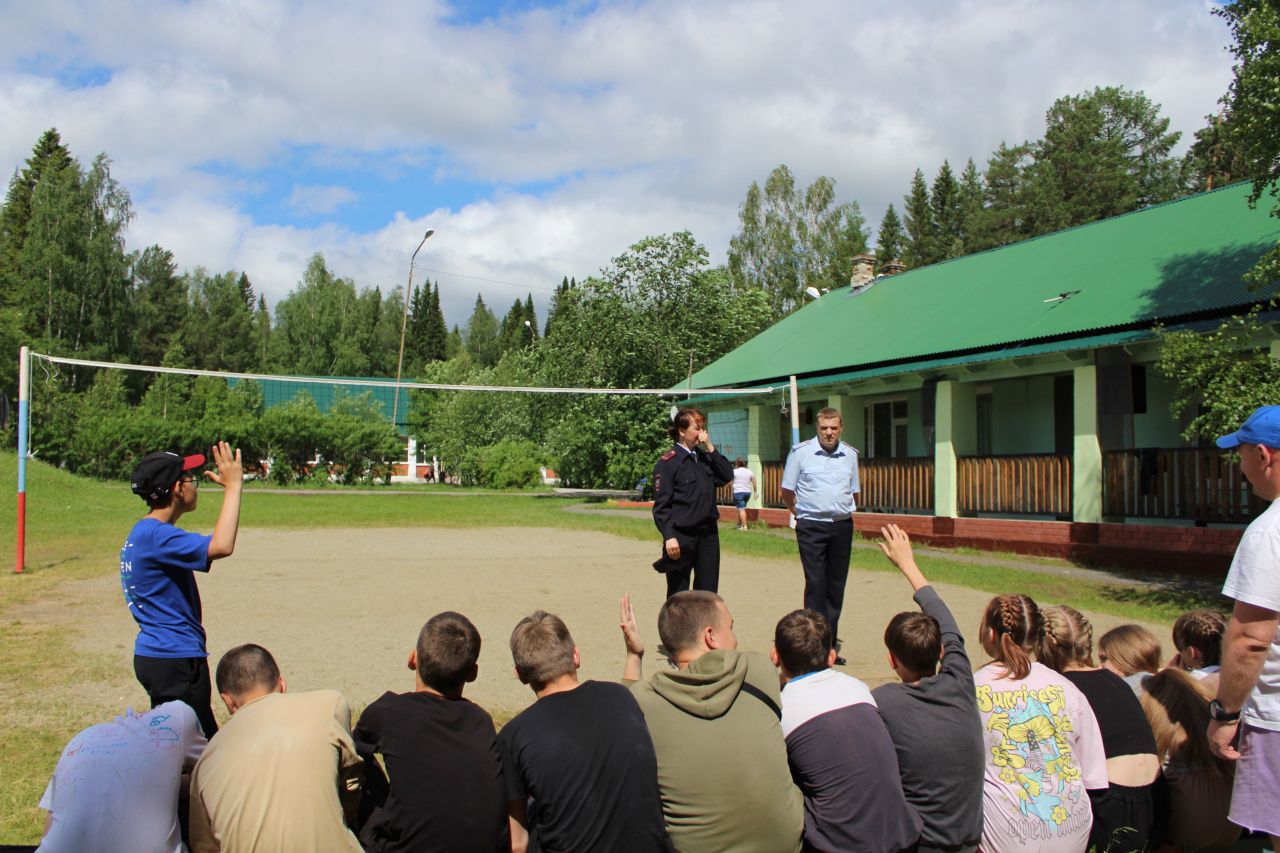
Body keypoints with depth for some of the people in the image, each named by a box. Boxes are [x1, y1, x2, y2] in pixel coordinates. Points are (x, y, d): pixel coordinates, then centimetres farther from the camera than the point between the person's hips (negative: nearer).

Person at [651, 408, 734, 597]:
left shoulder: (705, 457, 13)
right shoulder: (668, 461, -7)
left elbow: (727, 475, 1)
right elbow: (661, 505, -11)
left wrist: (710, 448, -3)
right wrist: (669, 536, -20)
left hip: (708, 533, 6)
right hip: (681, 536, -6)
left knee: (708, 594, 9)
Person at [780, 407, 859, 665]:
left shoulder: (850, 455, 8)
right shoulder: (800, 452, -3)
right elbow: (787, 492, 5)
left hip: (842, 526, 4)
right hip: (812, 527, -4)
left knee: (836, 585, 8)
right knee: (816, 583, -10)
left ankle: (831, 644, 16)